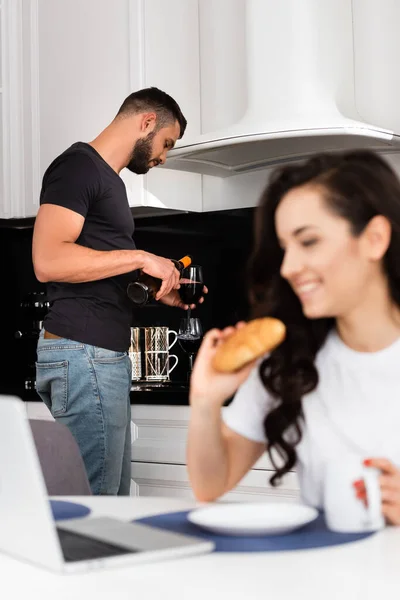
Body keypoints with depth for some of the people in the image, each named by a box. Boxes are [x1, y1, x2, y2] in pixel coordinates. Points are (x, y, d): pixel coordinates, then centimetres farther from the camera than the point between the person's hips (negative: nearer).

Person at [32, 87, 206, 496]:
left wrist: (161, 292, 15)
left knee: (114, 493, 11)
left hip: (104, 356, 10)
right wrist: (140, 258, -15)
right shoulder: (79, 165, -7)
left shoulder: (108, 178, 23)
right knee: (94, 497, -7)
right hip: (83, 353, -10)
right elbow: (48, 260, -21)